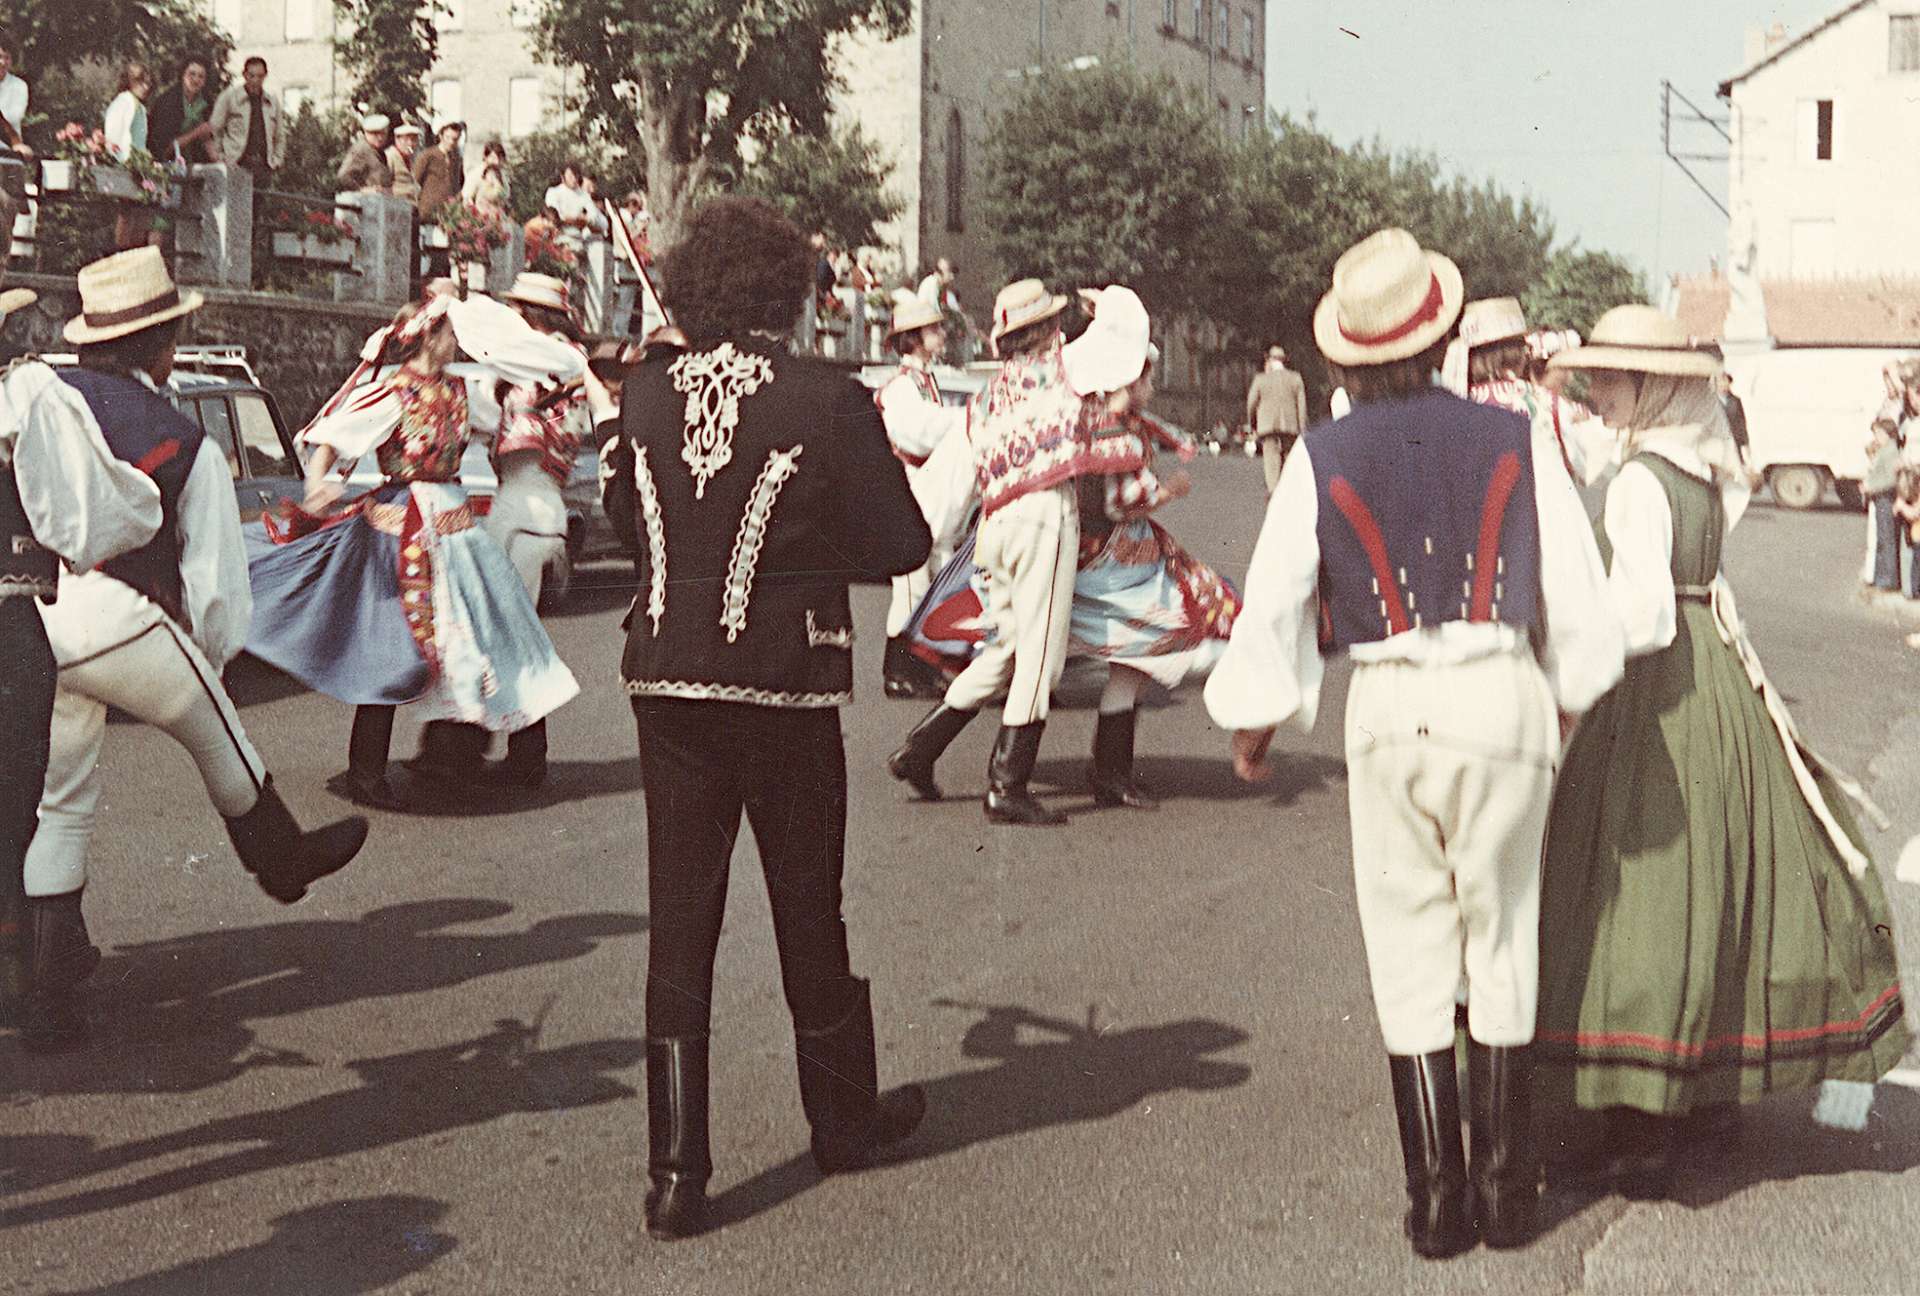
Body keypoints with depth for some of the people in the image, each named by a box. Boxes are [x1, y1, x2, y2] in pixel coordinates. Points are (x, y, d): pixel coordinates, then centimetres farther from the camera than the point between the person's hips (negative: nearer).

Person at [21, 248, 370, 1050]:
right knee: (216, 737, 23)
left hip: (30, 624, 4)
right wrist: (215, 650, 21)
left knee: (59, 802, 15)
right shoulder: (185, 445, 0)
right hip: (121, 622, -4)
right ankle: (282, 859, 46)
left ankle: (50, 988, 16)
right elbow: (213, 573, 5)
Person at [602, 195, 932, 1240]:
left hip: (667, 677, 3)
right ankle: (845, 1119, 33)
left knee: (678, 924, 7)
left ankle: (675, 1174, 8)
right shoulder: (829, 401, -12)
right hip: (785, 684, -3)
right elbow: (901, 546, -7)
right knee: (810, 911, 14)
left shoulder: (646, 394, 0)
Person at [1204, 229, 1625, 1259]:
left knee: (1411, 952, 8)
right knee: (1503, 941, 13)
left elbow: (1274, 601, -1)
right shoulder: (1515, 443, -1)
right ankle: (1504, 1190, 20)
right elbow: (1578, 594, 1)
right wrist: (1570, 694, 18)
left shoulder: (1321, 460, -3)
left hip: (1390, 710, -1)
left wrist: (1254, 719, 14)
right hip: (1504, 700, 1)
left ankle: (1437, 1200, 12)